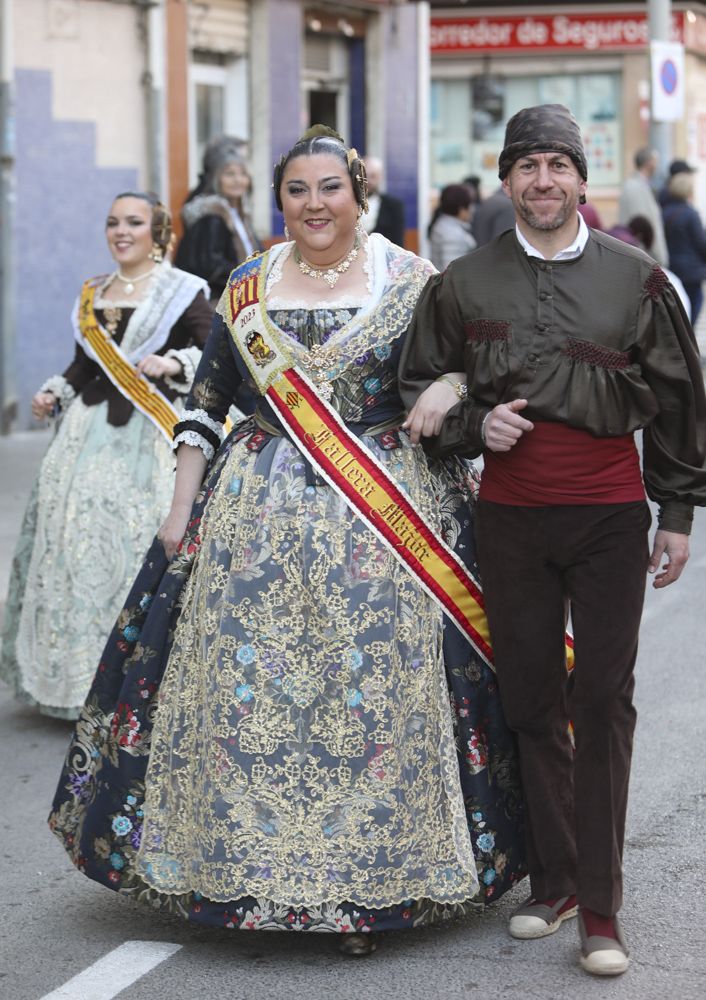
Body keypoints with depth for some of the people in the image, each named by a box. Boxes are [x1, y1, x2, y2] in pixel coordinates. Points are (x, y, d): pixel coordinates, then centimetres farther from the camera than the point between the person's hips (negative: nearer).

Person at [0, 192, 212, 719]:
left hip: (147, 434, -5)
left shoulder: (182, 291, 2)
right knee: (73, 534, 1)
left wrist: (172, 364, -20)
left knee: (135, 539, -11)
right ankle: (73, 670, 11)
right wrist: (54, 393, 7)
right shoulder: (92, 293, 18)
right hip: (89, 427, 6)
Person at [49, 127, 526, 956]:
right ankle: (247, 869, 15)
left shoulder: (413, 284, 1)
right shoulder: (246, 290, 7)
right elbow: (203, 405, 9)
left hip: (384, 513, -2)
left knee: (375, 690, -3)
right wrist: (182, 509, 5)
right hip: (258, 510, 2)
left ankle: (374, 879, 9)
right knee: (246, 682, 1)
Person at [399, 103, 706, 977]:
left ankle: (599, 906, 1)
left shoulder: (635, 277, 2)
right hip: (510, 517, 2)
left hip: (609, 517, -1)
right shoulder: (464, 283, 4)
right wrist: (474, 425, -7)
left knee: (603, 701, -4)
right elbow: (419, 390, 13)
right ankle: (552, 879, 19)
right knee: (531, 700, 6)